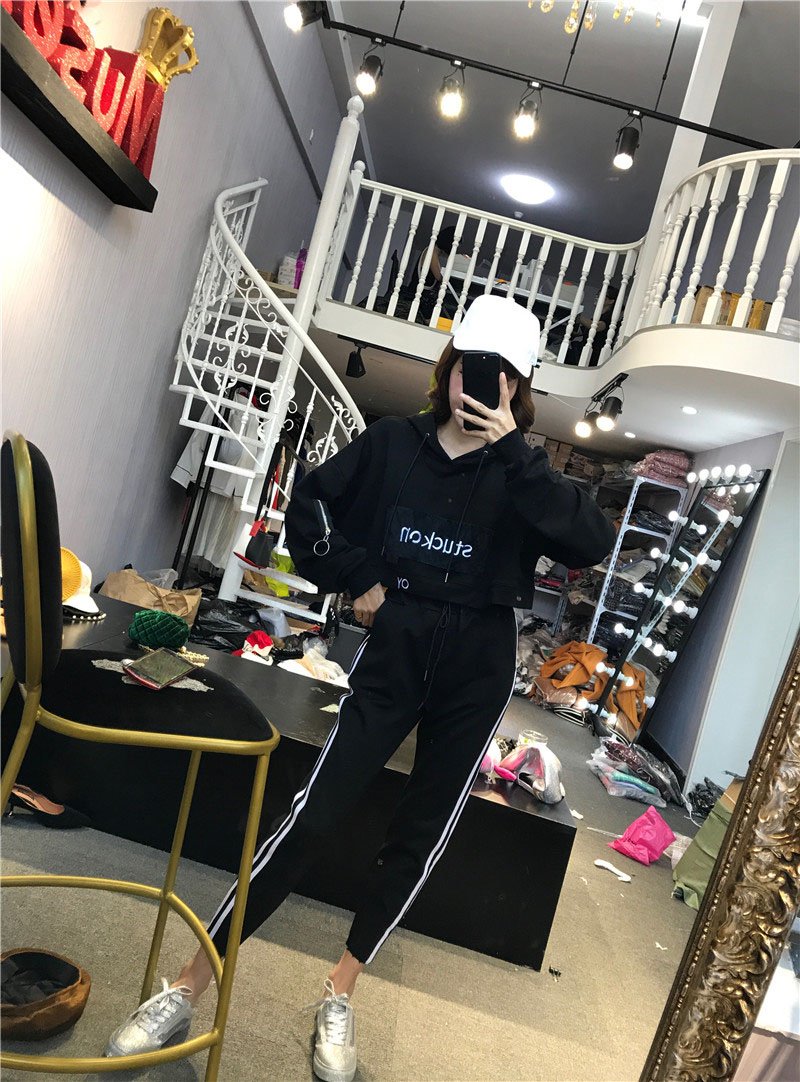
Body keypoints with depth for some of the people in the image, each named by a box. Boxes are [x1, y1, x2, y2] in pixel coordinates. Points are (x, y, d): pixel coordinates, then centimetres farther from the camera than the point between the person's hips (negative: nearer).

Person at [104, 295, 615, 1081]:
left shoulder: (522, 474, 0)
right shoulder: (394, 442, 2)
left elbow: (590, 544, -17)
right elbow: (310, 506, 11)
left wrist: (512, 448, -20)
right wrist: (357, 579, 1)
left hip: (476, 669, 1)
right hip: (395, 647, -1)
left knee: (419, 837, 9)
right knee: (314, 813, -6)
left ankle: (339, 994, 29)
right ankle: (190, 986, 8)